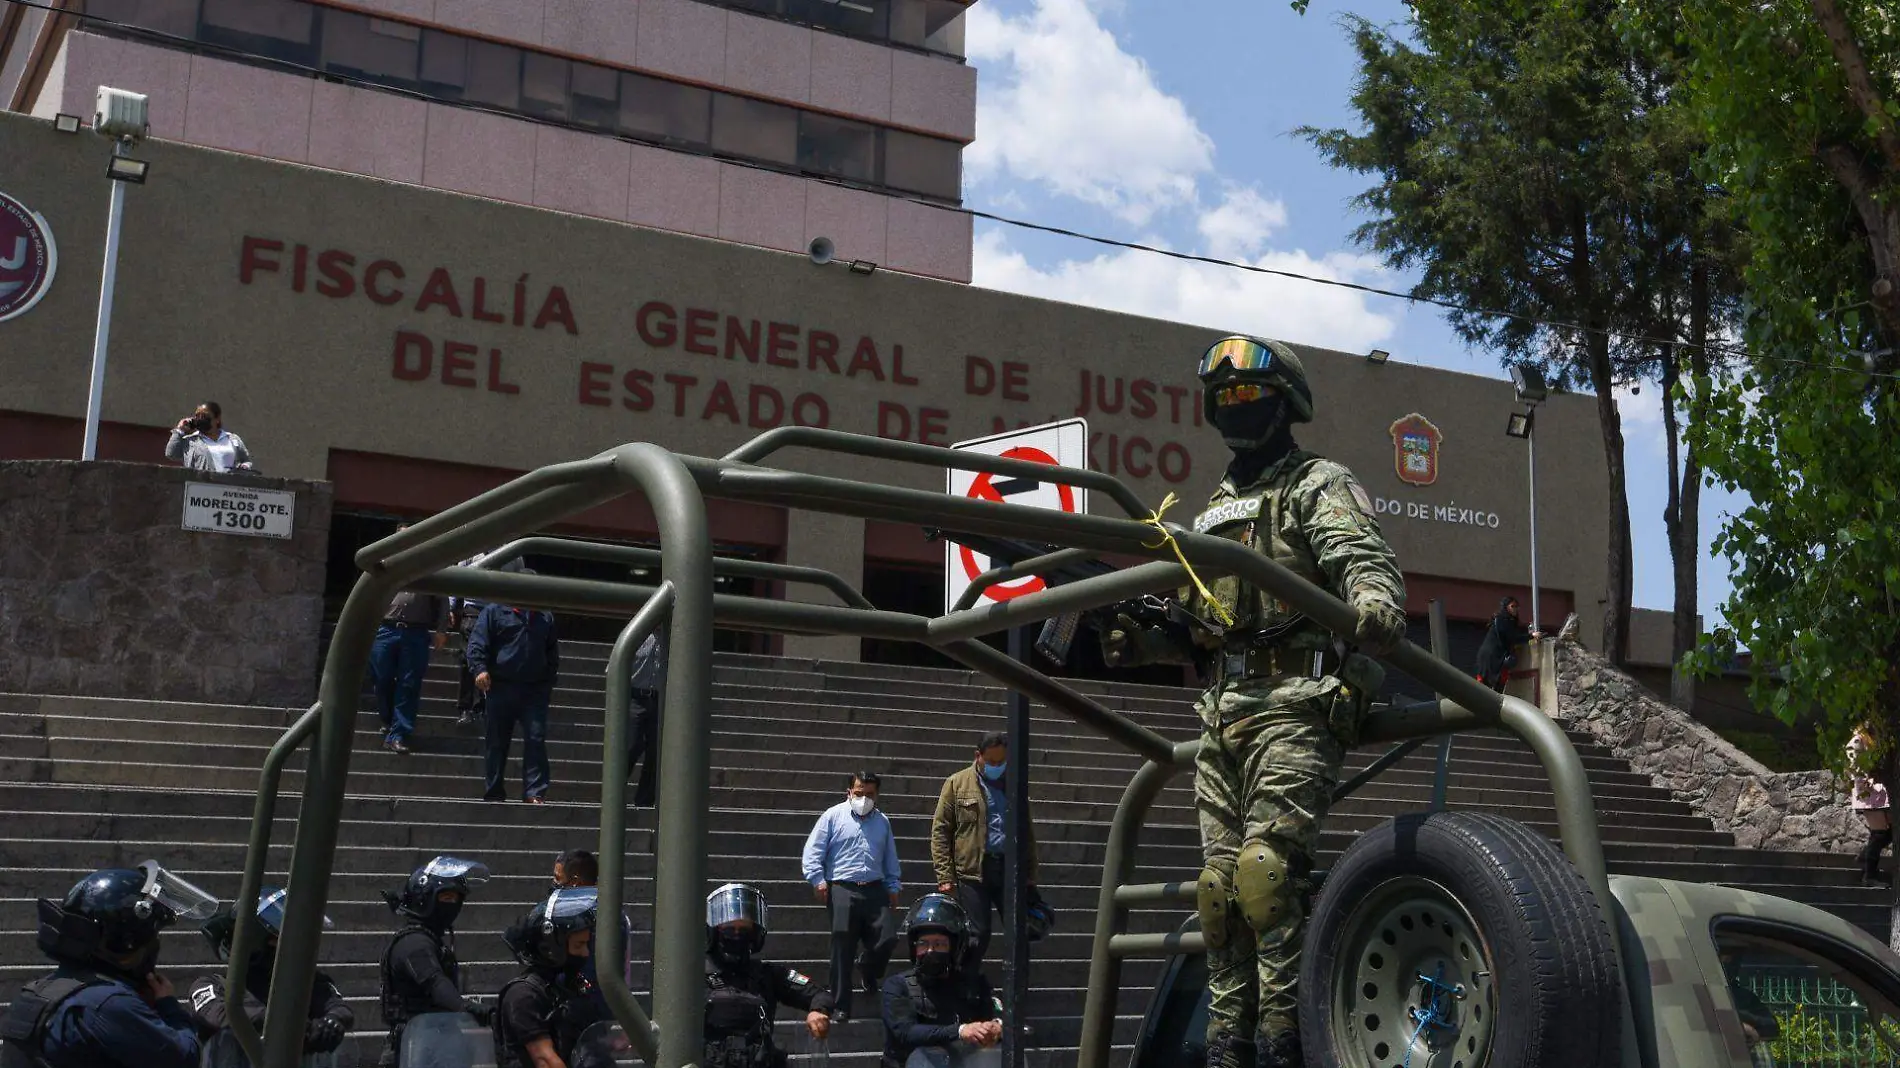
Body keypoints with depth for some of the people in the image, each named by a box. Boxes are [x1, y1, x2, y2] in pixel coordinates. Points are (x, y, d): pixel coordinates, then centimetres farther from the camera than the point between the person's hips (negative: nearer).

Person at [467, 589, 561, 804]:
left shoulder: (545, 618, 16)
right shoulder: (494, 612, 5)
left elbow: (552, 652, 24)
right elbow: (476, 644, -2)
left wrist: (549, 682, 17)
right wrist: (479, 669, -17)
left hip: (535, 690, 2)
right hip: (501, 688, -2)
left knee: (536, 739, -9)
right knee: (497, 742, 5)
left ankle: (534, 793, -7)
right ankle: (493, 793, 13)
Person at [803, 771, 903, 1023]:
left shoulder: (882, 822, 17)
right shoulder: (833, 816, 4)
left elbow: (890, 858, 24)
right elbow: (813, 851, 1)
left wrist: (893, 887, 19)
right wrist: (818, 880, -9)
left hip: (875, 890, 4)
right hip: (842, 890, -3)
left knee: (887, 938, -7)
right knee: (842, 950, -4)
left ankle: (868, 969, 29)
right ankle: (840, 1007, 2)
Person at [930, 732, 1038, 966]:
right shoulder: (957, 784, 4)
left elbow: (1027, 835, 17)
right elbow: (940, 832, 0)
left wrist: (1030, 878, 9)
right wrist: (945, 877, -8)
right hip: (973, 871, -3)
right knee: (977, 937, -3)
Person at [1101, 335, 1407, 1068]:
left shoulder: (1318, 485, 3)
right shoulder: (1218, 506, 25)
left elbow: (1363, 557, -17)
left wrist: (1377, 603, -39)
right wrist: (1145, 642, 10)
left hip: (1294, 704, -8)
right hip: (1223, 711, 8)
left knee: (1266, 867, -19)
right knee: (1221, 883, 5)